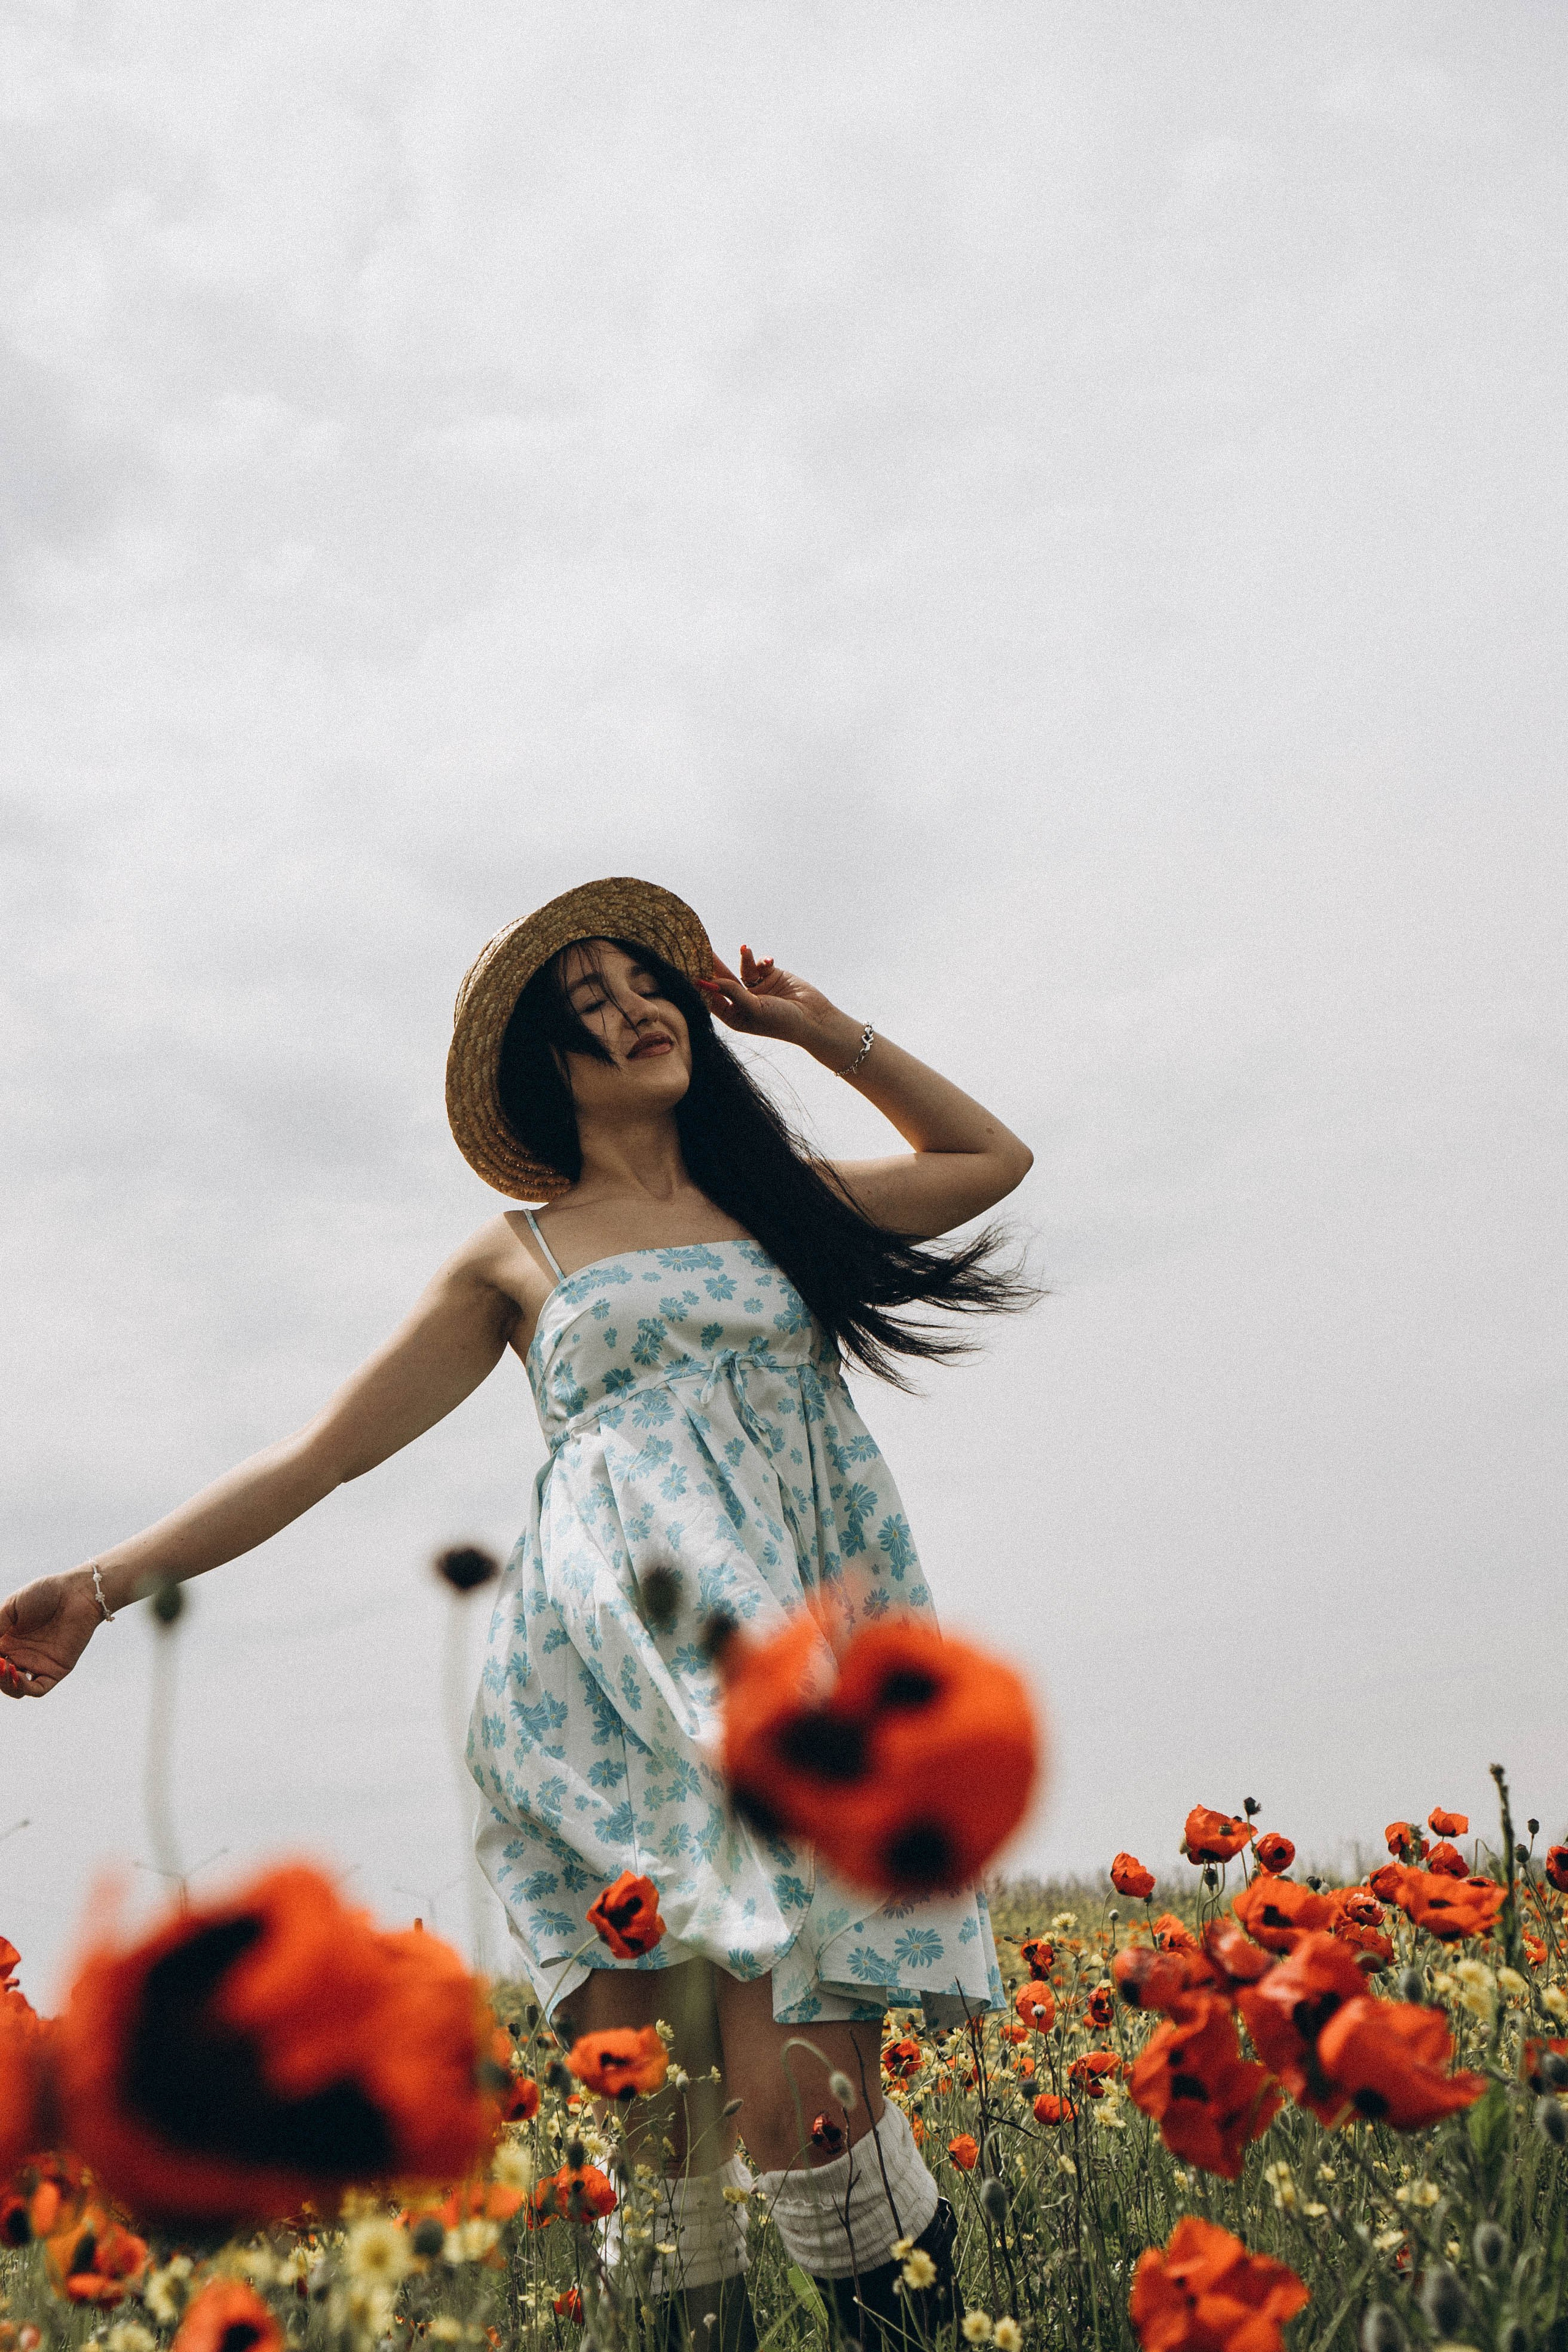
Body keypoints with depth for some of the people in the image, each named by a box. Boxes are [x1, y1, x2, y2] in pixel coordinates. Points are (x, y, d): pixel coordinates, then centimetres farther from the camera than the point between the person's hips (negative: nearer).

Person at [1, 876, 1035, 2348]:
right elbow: (328, 1446, 15)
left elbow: (994, 1155, 34)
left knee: (820, 2098, -12)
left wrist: (818, 1026, 26)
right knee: (641, 2112, -11)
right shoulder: (517, 1257, 17)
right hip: (619, 1664, -1)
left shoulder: (787, 1199, 22)